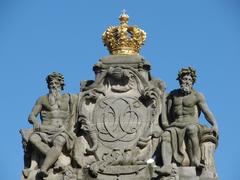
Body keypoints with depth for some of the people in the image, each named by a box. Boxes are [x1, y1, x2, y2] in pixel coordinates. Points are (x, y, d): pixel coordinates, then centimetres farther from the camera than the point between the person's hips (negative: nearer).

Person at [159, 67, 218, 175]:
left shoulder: (197, 96, 8)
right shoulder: (173, 94, 19)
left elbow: (207, 112, -1)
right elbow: (167, 112, 19)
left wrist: (214, 124, -16)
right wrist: (165, 123, 4)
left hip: (192, 125, -2)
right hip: (175, 126, 2)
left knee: (191, 129, -39)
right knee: (166, 136, -31)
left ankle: (195, 160, -45)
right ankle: (167, 165, -51)